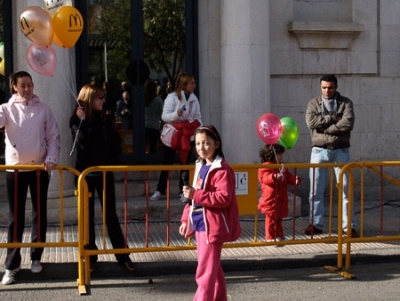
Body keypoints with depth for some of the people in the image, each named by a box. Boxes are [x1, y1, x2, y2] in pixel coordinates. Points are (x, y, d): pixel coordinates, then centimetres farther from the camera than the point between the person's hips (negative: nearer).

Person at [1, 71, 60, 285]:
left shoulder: (43, 109, 4)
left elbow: (53, 137, 4)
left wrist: (51, 158, -10)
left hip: (40, 168, 1)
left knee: (40, 214, 9)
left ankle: (36, 257, 24)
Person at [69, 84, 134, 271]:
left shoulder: (106, 119, 4)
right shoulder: (77, 120, -7)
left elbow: (116, 143, 9)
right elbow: (81, 144, -21)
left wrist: (114, 162, -3)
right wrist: (83, 121, -23)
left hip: (105, 172, 3)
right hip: (86, 173, -2)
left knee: (110, 214, 4)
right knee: (88, 215, 7)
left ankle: (122, 255, 7)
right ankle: (90, 256, 15)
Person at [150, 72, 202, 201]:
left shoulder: (194, 98, 4)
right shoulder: (172, 97, -10)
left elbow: (198, 117, 8)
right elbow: (164, 116, -15)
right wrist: (176, 114, -33)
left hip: (188, 135, 4)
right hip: (172, 134, -4)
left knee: (185, 163, 8)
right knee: (167, 163, 3)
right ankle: (160, 191, 12)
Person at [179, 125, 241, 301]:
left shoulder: (222, 170, -14)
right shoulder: (200, 167, 14)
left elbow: (224, 198, -23)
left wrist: (196, 194, -26)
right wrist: (186, 219, 14)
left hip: (213, 226, -9)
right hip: (200, 224, 9)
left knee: (205, 271, -9)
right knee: (213, 268, 18)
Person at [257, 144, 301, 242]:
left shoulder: (282, 166, 13)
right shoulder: (265, 167, -14)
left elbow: (288, 176, 13)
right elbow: (265, 178, -27)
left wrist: (295, 179, -8)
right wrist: (275, 177, -44)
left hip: (281, 199, 8)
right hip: (270, 199, -8)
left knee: (279, 218, 17)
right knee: (271, 219, -2)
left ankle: (279, 236, 28)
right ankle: (270, 237, 5)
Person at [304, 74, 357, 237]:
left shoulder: (345, 103, 3)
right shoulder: (313, 103, 6)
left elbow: (347, 124, -14)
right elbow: (311, 122, -12)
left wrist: (323, 127, -13)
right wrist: (333, 117, -13)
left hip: (340, 150, -1)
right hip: (319, 150, 1)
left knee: (345, 188, 0)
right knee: (316, 189, 4)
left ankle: (348, 226, 4)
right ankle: (316, 224, 13)